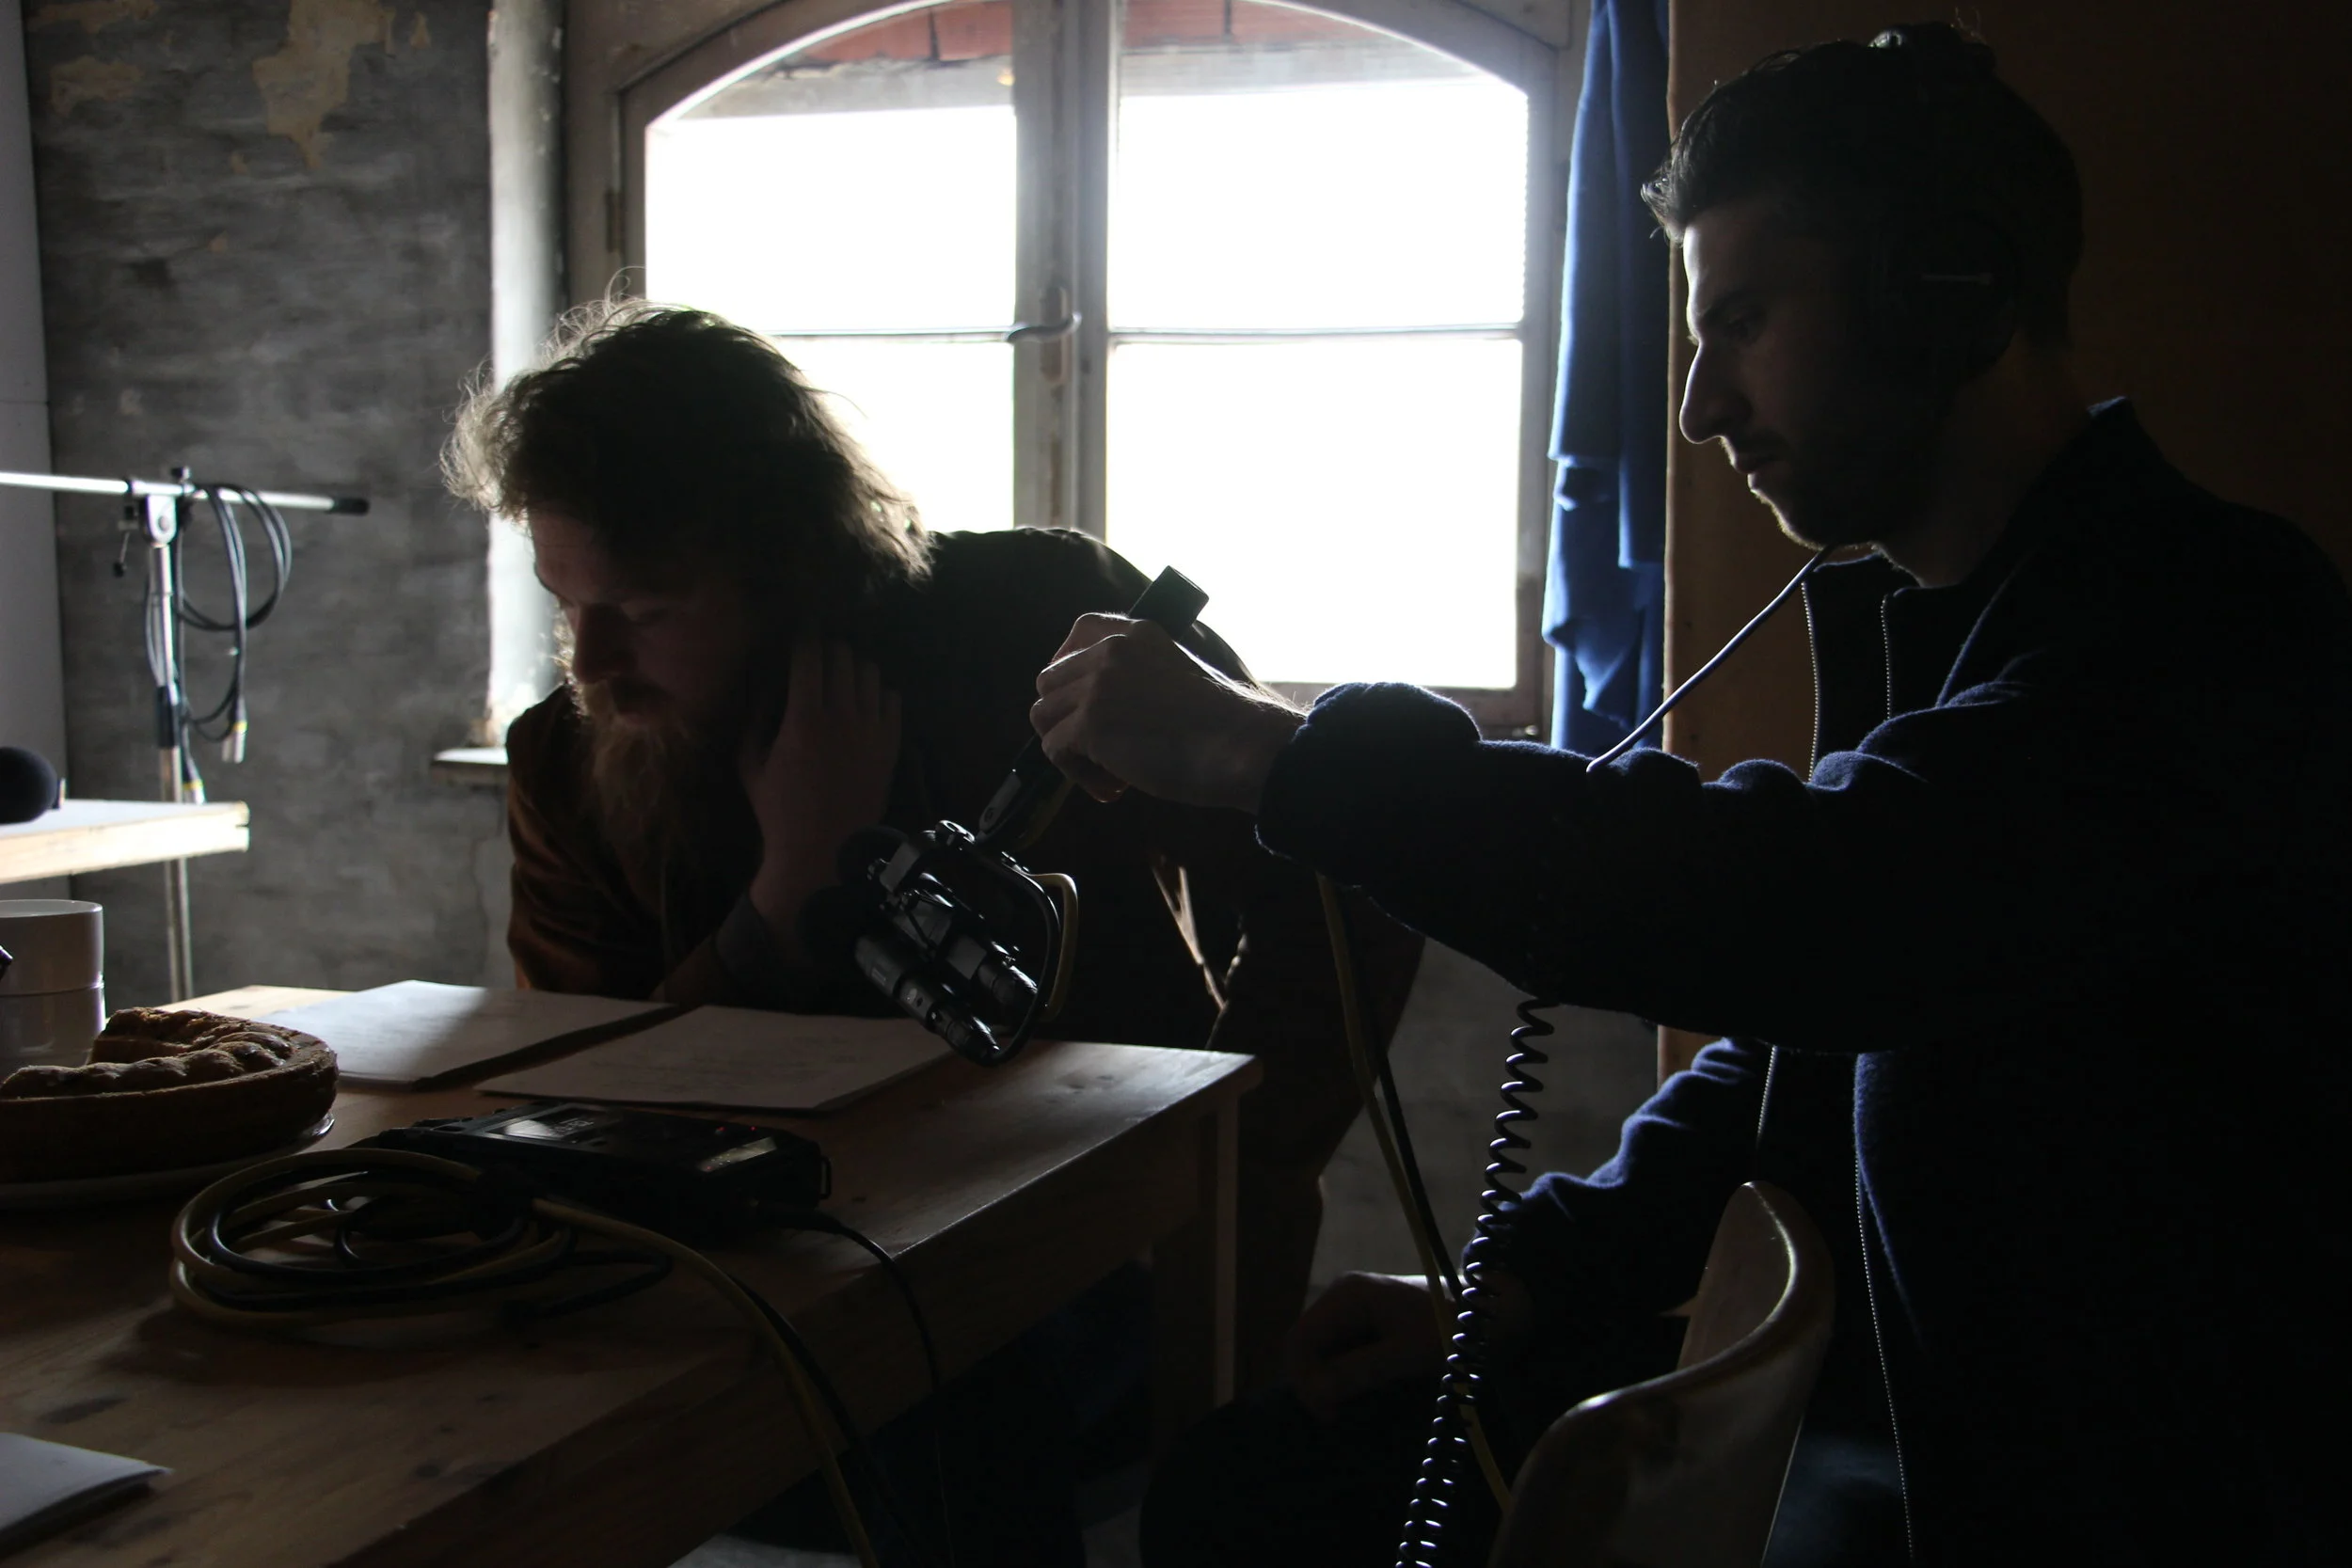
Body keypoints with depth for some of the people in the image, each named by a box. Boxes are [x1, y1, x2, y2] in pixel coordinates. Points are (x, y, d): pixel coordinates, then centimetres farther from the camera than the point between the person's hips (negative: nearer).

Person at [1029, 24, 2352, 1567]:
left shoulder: (2215, 621, -20)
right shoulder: (1912, 626, 11)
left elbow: (1814, 913, -35)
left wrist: (1275, 751, -26)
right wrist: (1535, 1284, 2)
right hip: (1887, 1417, 8)